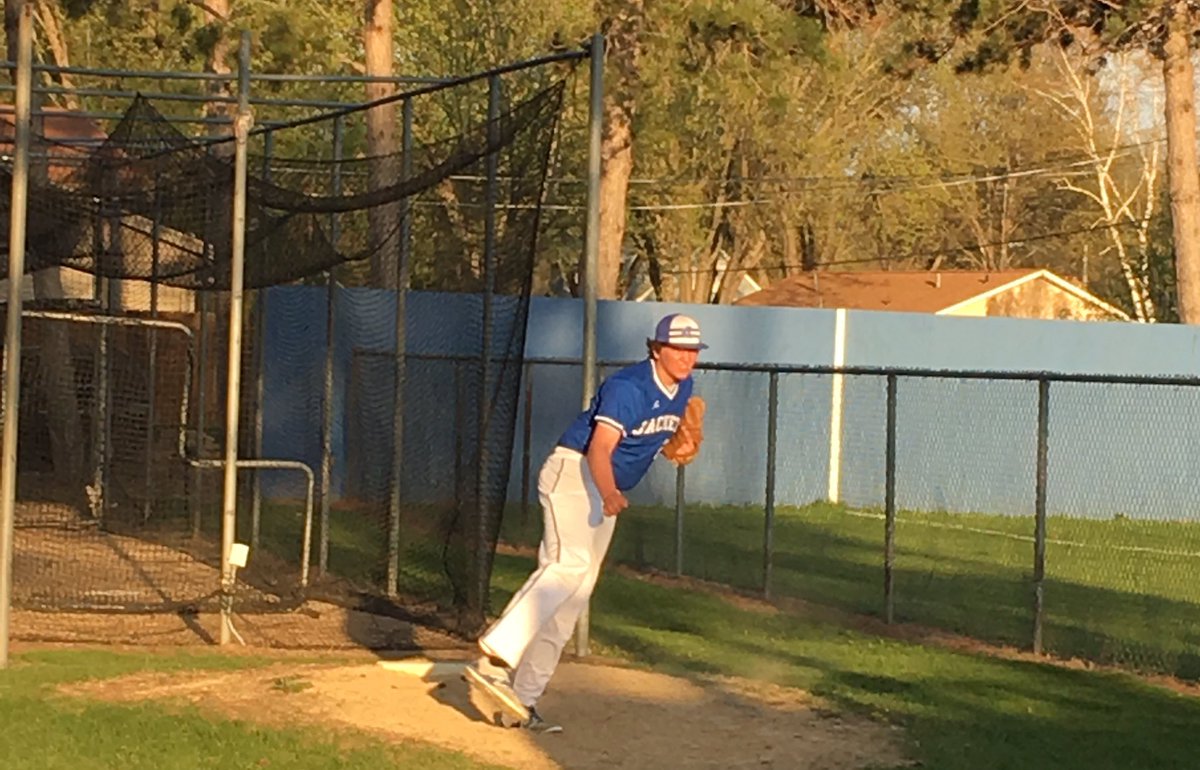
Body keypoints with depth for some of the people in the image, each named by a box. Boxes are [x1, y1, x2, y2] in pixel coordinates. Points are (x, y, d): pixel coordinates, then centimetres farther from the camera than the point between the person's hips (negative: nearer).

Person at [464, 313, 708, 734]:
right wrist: (609, 495, -46)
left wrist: (684, 446, -3)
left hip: (606, 491, 9)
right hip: (573, 472, -9)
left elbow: (667, 440, 21)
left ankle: (522, 702, 8)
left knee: (572, 598, 6)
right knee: (569, 564, -31)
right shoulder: (628, 387, -20)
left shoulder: (682, 388, 7)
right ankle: (494, 659, -39)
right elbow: (599, 450, -29)